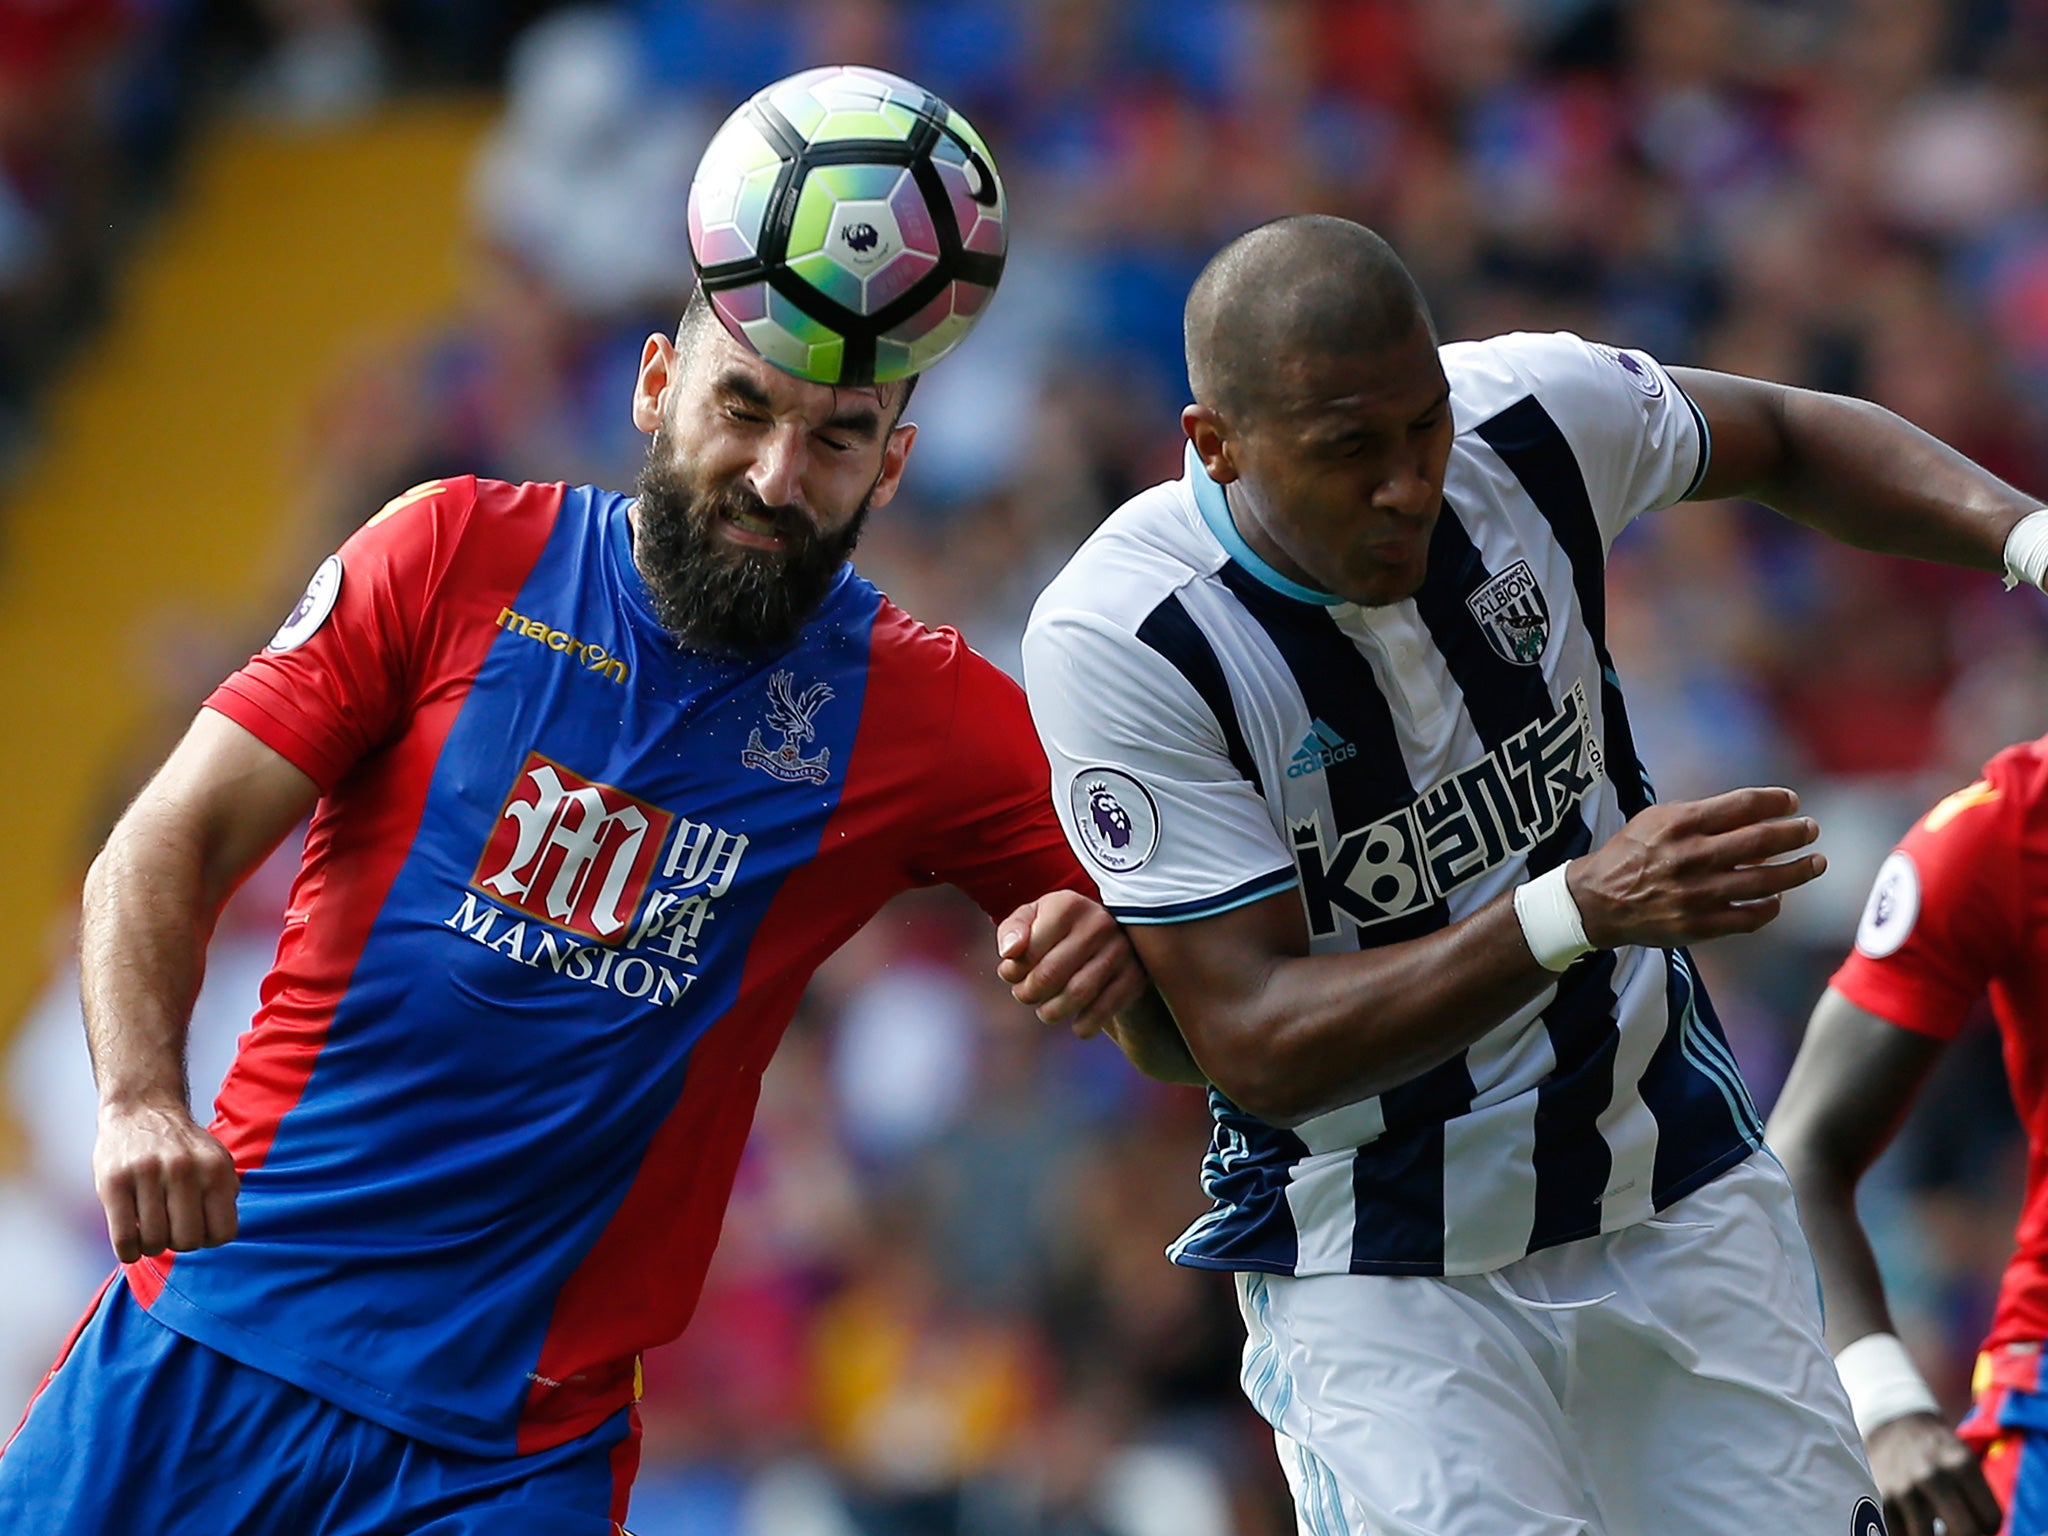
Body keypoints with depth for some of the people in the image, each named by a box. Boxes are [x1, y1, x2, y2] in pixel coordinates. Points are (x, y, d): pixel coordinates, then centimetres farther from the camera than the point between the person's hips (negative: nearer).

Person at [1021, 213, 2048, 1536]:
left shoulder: (1524, 418, -12)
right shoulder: (1120, 642, -23)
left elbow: (1784, 437, 10)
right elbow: (1252, 1048, -25)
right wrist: (1575, 912, -36)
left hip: (1680, 1194, 4)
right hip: (1376, 1270, -4)